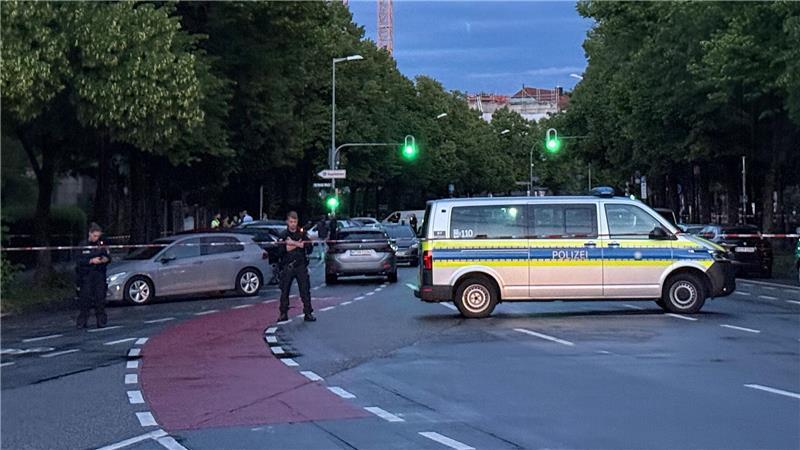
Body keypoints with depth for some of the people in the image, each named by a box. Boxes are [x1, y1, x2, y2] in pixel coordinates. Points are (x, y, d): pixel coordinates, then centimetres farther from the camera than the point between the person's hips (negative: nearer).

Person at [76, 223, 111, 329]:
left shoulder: (101, 245, 10)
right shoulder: (83, 246, 3)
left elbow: (109, 258, 10)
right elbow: (79, 261, -5)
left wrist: (106, 259, -13)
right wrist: (91, 261, -18)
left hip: (99, 275, 2)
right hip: (86, 275, -2)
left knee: (100, 298, -1)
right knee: (85, 300, -4)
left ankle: (101, 322, 4)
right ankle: (82, 322, 0)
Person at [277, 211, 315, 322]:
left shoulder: (302, 234, 6)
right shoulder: (283, 235, 3)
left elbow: (309, 249, 1)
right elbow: (280, 250, -10)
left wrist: (293, 244, -11)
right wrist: (298, 245, -15)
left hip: (301, 266, 0)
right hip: (287, 266, 0)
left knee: (305, 291, -2)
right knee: (284, 291, 3)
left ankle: (308, 313, 2)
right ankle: (283, 314, 12)